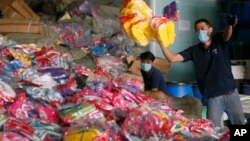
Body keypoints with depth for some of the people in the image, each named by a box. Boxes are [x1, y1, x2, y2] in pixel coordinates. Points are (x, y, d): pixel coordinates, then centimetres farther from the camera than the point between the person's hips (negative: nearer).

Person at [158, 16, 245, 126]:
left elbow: (227, 36, -23)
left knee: (240, 124, 12)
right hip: (213, 97, 0)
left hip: (231, 93, 0)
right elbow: (172, 58, -5)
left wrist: (230, 24, -47)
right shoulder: (194, 50, 3)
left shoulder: (220, 42, 1)